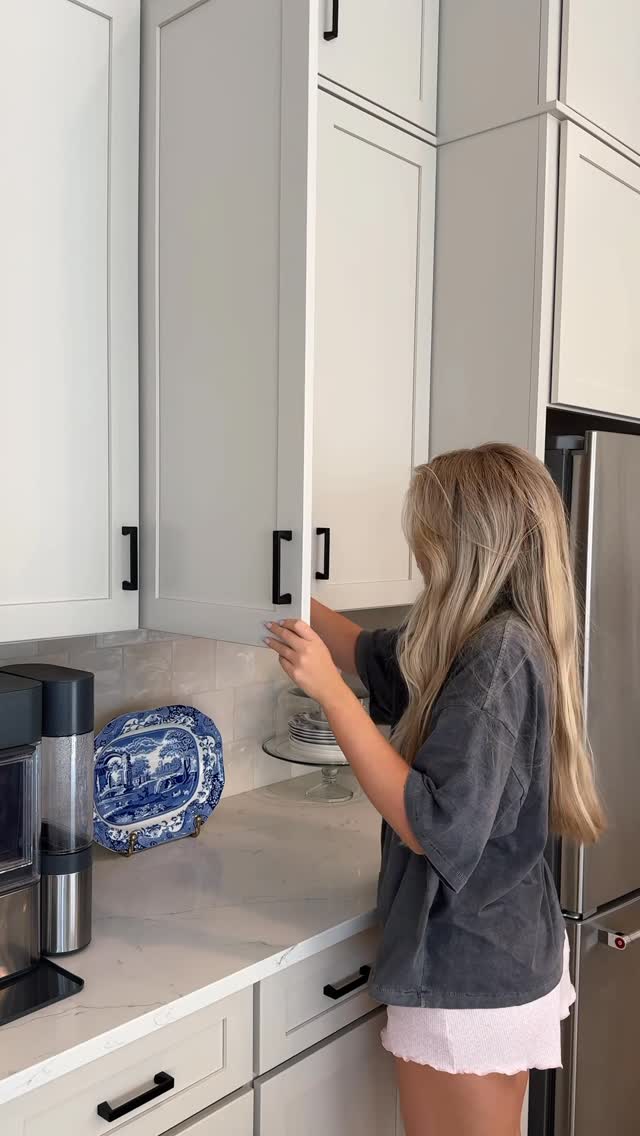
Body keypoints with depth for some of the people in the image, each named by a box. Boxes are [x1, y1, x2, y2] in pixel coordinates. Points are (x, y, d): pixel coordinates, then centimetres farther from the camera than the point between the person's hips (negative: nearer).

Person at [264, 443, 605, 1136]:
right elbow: (370, 654, 16)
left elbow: (432, 826, -29)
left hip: (469, 978, -8)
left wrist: (329, 692, -29)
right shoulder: (491, 638, 2)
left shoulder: (499, 654, -26)